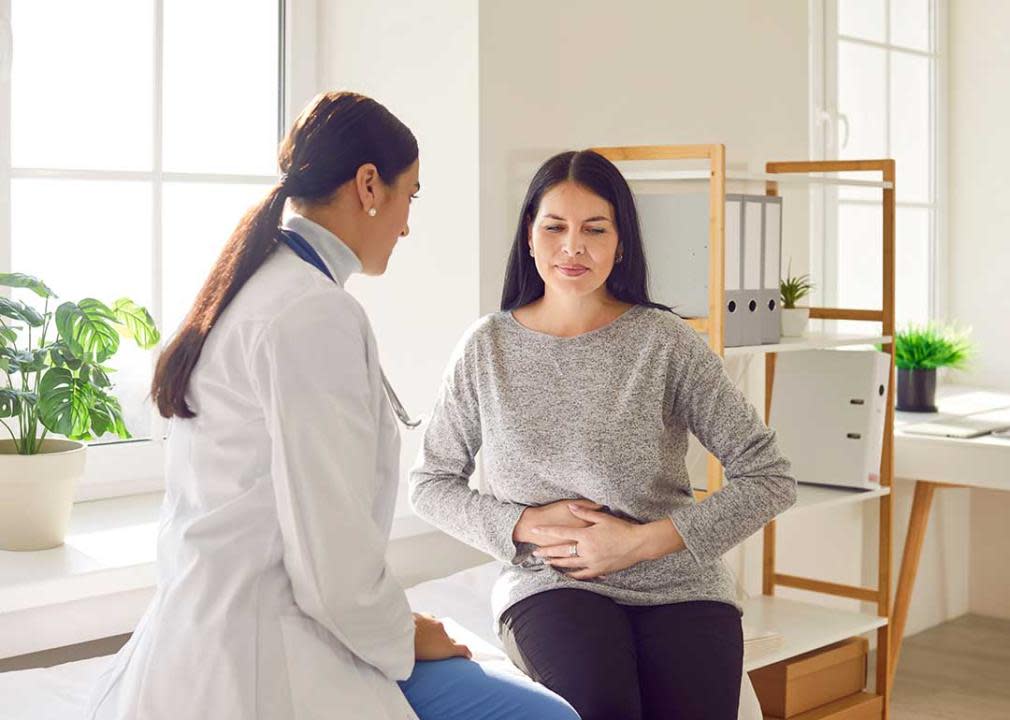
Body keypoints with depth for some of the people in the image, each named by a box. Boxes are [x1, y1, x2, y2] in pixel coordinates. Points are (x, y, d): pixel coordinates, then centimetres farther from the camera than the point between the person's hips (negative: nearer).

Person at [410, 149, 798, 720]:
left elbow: (770, 478, -2)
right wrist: (524, 526, -6)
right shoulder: (488, 348, 4)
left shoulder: (665, 342, -1)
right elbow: (430, 483, 12)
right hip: (549, 584, 0)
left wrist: (642, 541, -10)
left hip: (679, 587, 0)